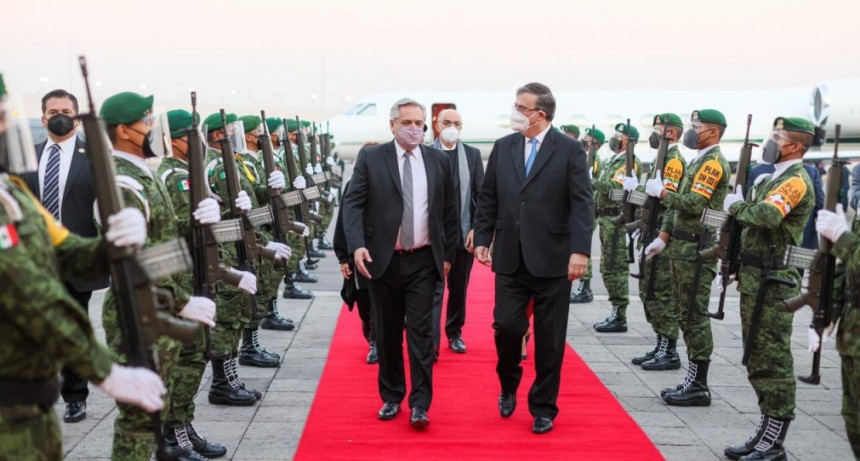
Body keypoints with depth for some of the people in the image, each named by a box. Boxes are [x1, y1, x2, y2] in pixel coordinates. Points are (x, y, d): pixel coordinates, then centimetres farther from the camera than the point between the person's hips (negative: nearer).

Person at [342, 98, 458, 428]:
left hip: (423, 261, 0)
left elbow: (449, 211, 10)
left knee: (421, 331, -2)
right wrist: (357, 245, -19)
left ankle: (420, 405, 3)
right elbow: (353, 203, -5)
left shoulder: (439, 160, 6)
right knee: (387, 333, 10)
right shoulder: (370, 158, 0)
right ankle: (391, 397, 23)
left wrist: (448, 254, 8)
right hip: (383, 259, 0)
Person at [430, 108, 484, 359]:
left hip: (464, 233, 3)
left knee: (459, 287, 13)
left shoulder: (473, 154, 6)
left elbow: (481, 194, 4)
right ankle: (431, 342, -7)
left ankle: (455, 333, 28)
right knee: (434, 288, -6)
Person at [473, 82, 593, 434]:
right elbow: (488, 198, 12)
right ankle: (508, 385, 27)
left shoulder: (570, 150, -3)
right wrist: (482, 239, 5)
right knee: (506, 325, -2)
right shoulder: (502, 147, 8)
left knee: (549, 339, 5)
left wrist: (580, 250, -17)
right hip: (510, 258, 3)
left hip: (552, 259, -2)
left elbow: (582, 203, -8)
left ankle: (543, 408, 20)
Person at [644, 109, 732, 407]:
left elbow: (693, 205, -23)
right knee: (686, 315, 12)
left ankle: (699, 387, 0)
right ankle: (694, 380, 20)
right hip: (682, 248, 10)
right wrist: (663, 238, 14)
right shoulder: (699, 162, 18)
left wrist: (661, 192, -10)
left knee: (695, 317, -6)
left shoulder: (713, 163, -12)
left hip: (697, 251, -10)